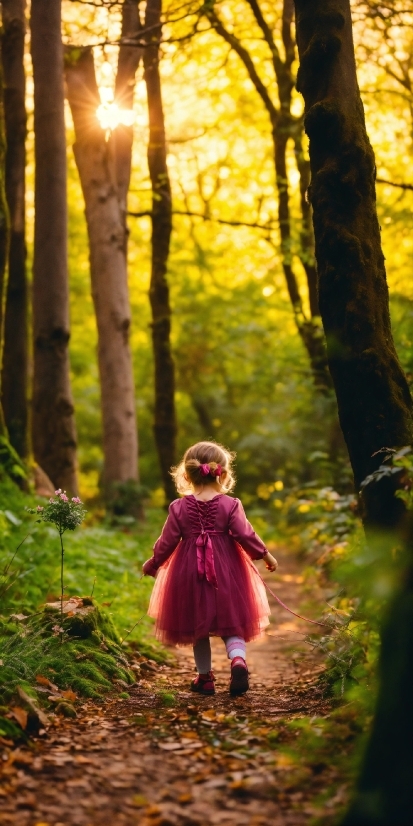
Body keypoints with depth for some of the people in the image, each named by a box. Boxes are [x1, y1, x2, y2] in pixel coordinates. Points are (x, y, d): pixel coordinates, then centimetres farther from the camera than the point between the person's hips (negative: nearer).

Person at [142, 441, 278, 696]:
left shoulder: (179, 508, -5)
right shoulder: (230, 505, -8)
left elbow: (166, 543, -1)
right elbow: (245, 535, -8)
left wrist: (152, 564, 15)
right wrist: (266, 555, 6)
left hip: (189, 574, 1)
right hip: (226, 573, -1)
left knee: (197, 627, 15)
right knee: (232, 623, 8)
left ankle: (205, 677, 20)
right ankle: (238, 660, -19)